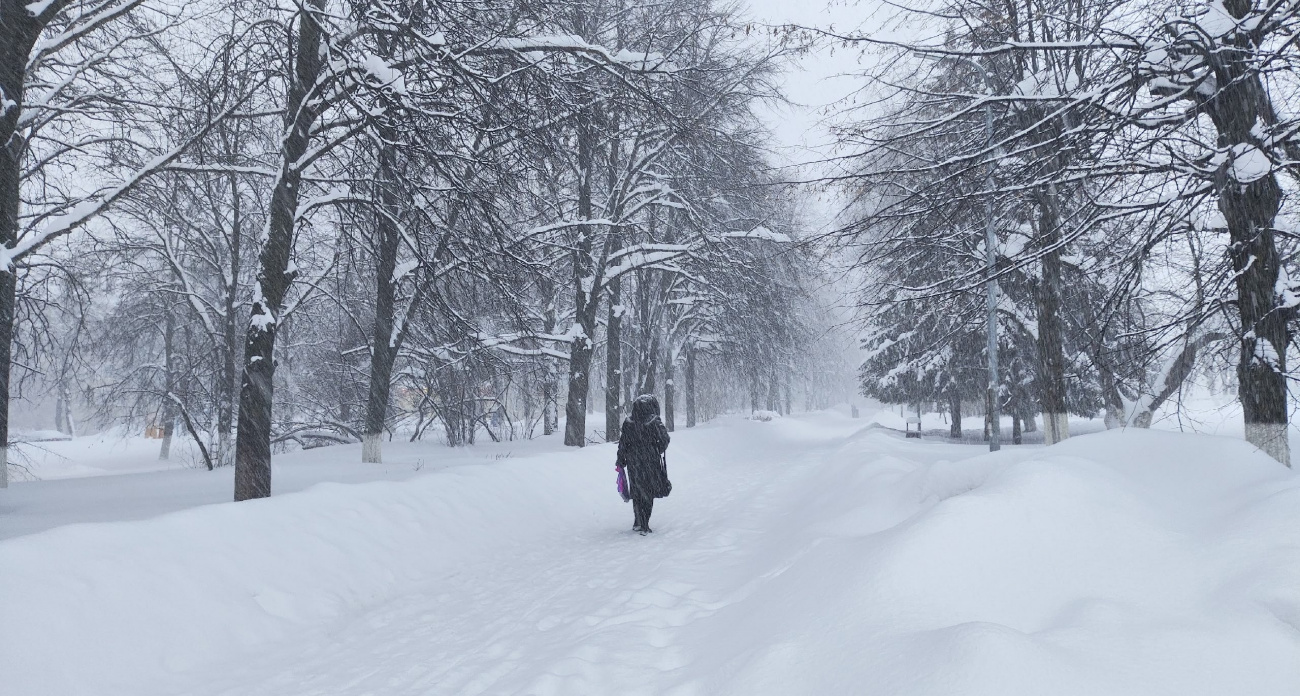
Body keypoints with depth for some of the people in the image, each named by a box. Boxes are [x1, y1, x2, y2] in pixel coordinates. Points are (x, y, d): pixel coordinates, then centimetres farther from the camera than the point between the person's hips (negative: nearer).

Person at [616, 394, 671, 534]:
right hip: (650, 463, -3)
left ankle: (638, 522, 21)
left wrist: (621, 461, 9)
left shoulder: (628, 423, -5)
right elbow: (664, 440, -7)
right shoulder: (654, 423, -13)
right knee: (648, 493, 7)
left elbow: (622, 444, -1)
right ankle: (644, 525, 3)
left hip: (633, 464, 3)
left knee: (637, 493, 18)